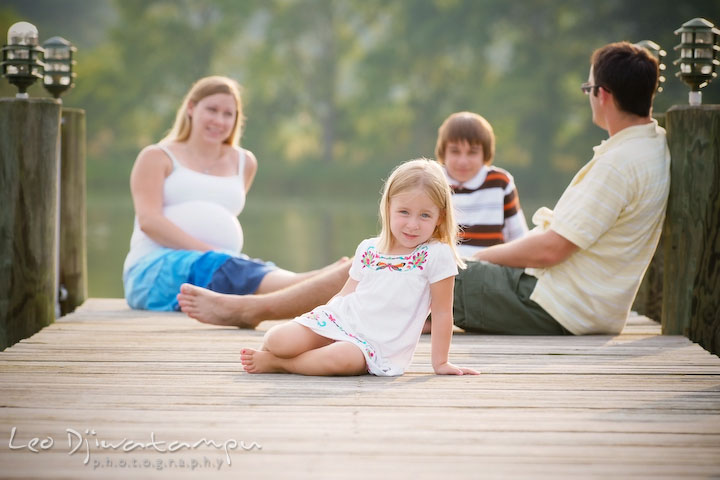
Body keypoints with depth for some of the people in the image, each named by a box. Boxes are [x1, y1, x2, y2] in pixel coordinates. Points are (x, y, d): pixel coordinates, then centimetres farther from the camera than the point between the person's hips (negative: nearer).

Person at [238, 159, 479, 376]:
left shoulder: (437, 255, -8)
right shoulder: (368, 250, 8)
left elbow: (442, 313, -4)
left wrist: (440, 362, -2)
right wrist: (313, 320, 4)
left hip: (377, 346, -4)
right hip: (338, 320, 4)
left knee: (340, 358, -37)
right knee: (279, 339, -21)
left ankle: (274, 363, -15)